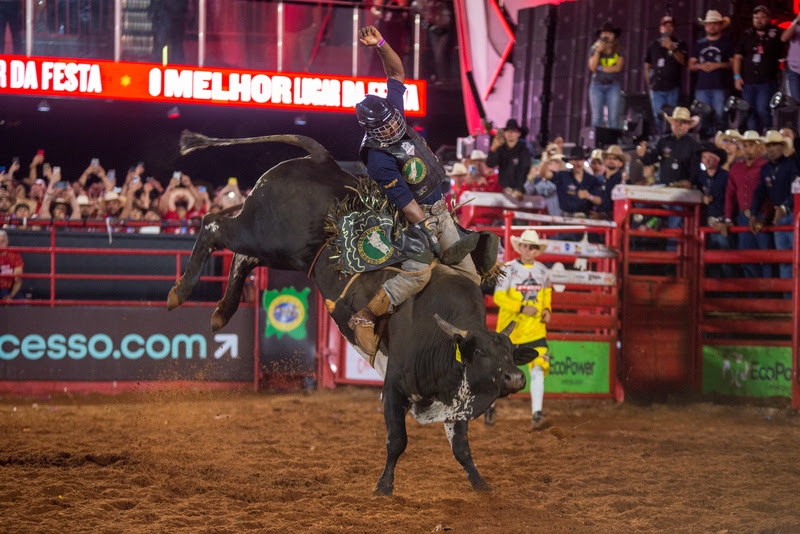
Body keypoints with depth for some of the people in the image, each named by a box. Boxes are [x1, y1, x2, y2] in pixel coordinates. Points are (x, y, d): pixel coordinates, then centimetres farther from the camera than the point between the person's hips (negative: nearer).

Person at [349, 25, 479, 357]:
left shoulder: (393, 114, -4)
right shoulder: (379, 159, -25)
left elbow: (396, 72, 4)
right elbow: (404, 201, -24)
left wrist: (380, 45, -13)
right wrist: (426, 230, -25)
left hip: (438, 209, 9)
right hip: (416, 216, -9)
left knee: (465, 272, 7)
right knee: (417, 272, -26)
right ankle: (364, 318, -17)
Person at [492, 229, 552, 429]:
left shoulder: (542, 271, 6)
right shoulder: (509, 269, -7)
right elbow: (498, 297, -13)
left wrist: (547, 309, 7)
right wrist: (521, 308, -24)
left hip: (535, 329, 2)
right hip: (510, 328, -2)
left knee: (538, 369, -14)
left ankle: (536, 412, -17)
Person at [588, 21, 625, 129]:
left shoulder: (618, 51, 6)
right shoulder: (595, 50, 10)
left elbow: (618, 67, -7)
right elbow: (592, 67, -3)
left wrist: (600, 68, -6)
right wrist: (598, 51, -11)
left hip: (613, 86, -1)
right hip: (597, 85, 1)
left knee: (614, 117, -8)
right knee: (596, 117, -6)